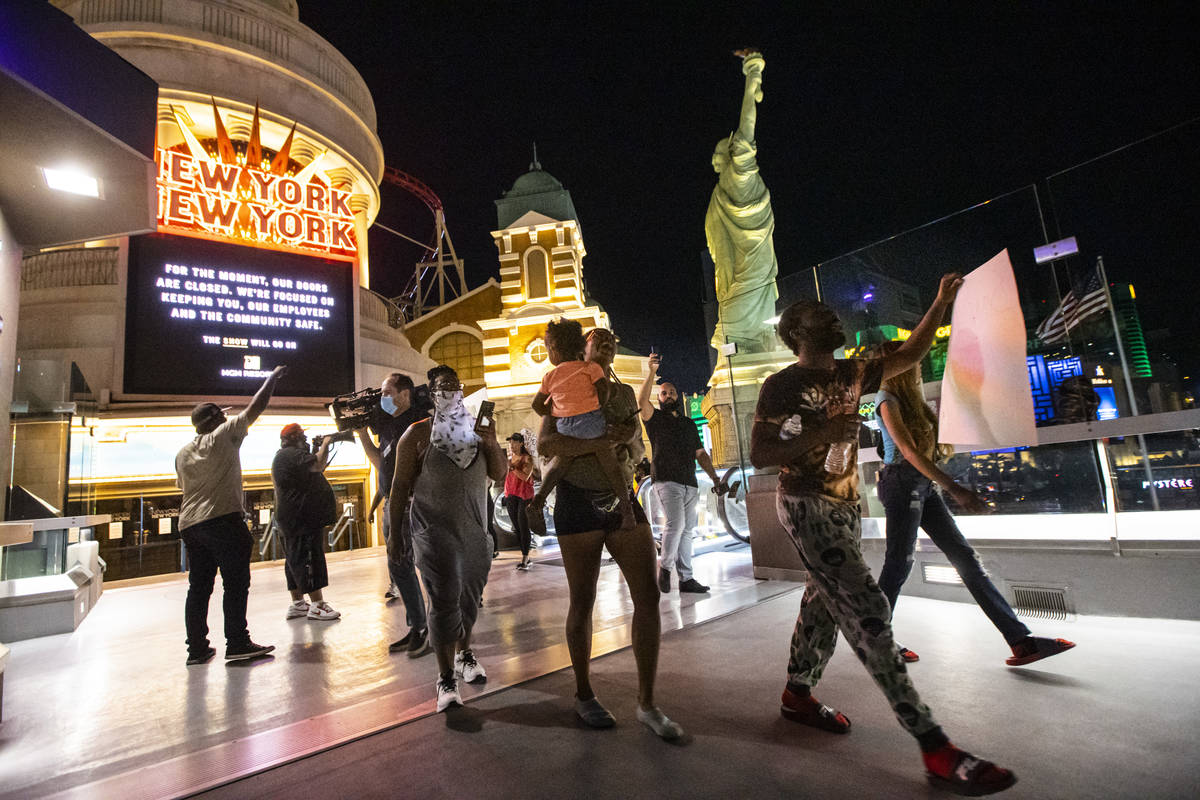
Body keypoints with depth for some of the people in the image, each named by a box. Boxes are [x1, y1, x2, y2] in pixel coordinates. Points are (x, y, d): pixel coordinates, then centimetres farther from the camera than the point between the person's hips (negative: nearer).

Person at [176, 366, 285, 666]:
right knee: (236, 583, -4)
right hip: (223, 520, -7)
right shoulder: (225, 435, -2)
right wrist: (273, 377, 11)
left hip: (189, 525, 7)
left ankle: (196, 648, 14)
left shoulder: (182, 453, 18)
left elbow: (185, 489, 21)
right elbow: (256, 407, 0)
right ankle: (237, 644, -4)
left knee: (199, 586, 10)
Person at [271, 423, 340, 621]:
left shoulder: (281, 457, 22)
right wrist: (325, 444, -13)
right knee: (309, 558, -10)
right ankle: (317, 605, -8)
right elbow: (318, 465, -28)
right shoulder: (292, 454, -14)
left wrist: (319, 450, 11)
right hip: (301, 516, -11)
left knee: (295, 558, 13)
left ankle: (297, 604, 20)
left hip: (291, 518, 11)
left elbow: (310, 472, 23)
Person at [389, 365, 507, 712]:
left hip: (475, 529, 5)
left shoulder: (477, 430, 9)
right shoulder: (418, 434, -3)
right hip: (435, 531, -4)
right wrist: (396, 532, -5)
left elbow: (499, 474, 4)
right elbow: (400, 485, -3)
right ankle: (446, 678, 2)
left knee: (470, 596, 15)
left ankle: (464, 653, 37)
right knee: (445, 600, -8)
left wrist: (492, 444, -13)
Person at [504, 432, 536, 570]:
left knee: (523, 527, -10)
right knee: (516, 527, 6)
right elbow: (504, 475, 15)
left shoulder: (527, 458, -4)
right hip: (510, 495, 5)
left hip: (524, 496, -5)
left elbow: (525, 477, -18)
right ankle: (526, 558, 14)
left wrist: (511, 466, -19)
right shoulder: (508, 458, 12)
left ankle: (524, 560, -9)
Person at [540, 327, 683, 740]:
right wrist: (604, 439, -23)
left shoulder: (625, 393, 14)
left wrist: (629, 444, -5)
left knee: (648, 596, -3)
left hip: (623, 500, 4)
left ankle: (647, 703, 11)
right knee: (583, 601, 6)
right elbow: (545, 444, -14)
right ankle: (584, 694, 27)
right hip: (578, 502, -4)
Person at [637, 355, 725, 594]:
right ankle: (665, 565, 0)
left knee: (687, 530, 5)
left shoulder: (689, 424, 21)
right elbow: (642, 401, -15)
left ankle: (686, 578, 11)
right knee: (676, 523, -20)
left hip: (690, 484, 5)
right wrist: (652, 372, -22)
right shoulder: (655, 418, 6)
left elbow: (700, 453, 20)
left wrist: (714, 477, 9)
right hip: (666, 482, -5)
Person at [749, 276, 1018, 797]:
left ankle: (797, 694, 33)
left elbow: (908, 355, 18)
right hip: (806, 508, -8)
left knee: (824, 603, 15)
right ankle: (935, 750, -5)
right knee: (868, 611, -11)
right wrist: (820, 433, -24)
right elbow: (758, 456, -16)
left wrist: (941, 302, 11)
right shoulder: (782, 385, -11)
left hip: (845, 506, 8)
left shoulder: (851, 374, 10)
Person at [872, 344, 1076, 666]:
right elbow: (909, 450, -21)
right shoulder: (887, 400, -10)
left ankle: (1020, 640, 9)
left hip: (923, 485, 9)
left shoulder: (909, 399, 18)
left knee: (964, 555, 6)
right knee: (899, 563, -3)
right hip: (902, 482, -9)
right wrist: (954, 488, -26)